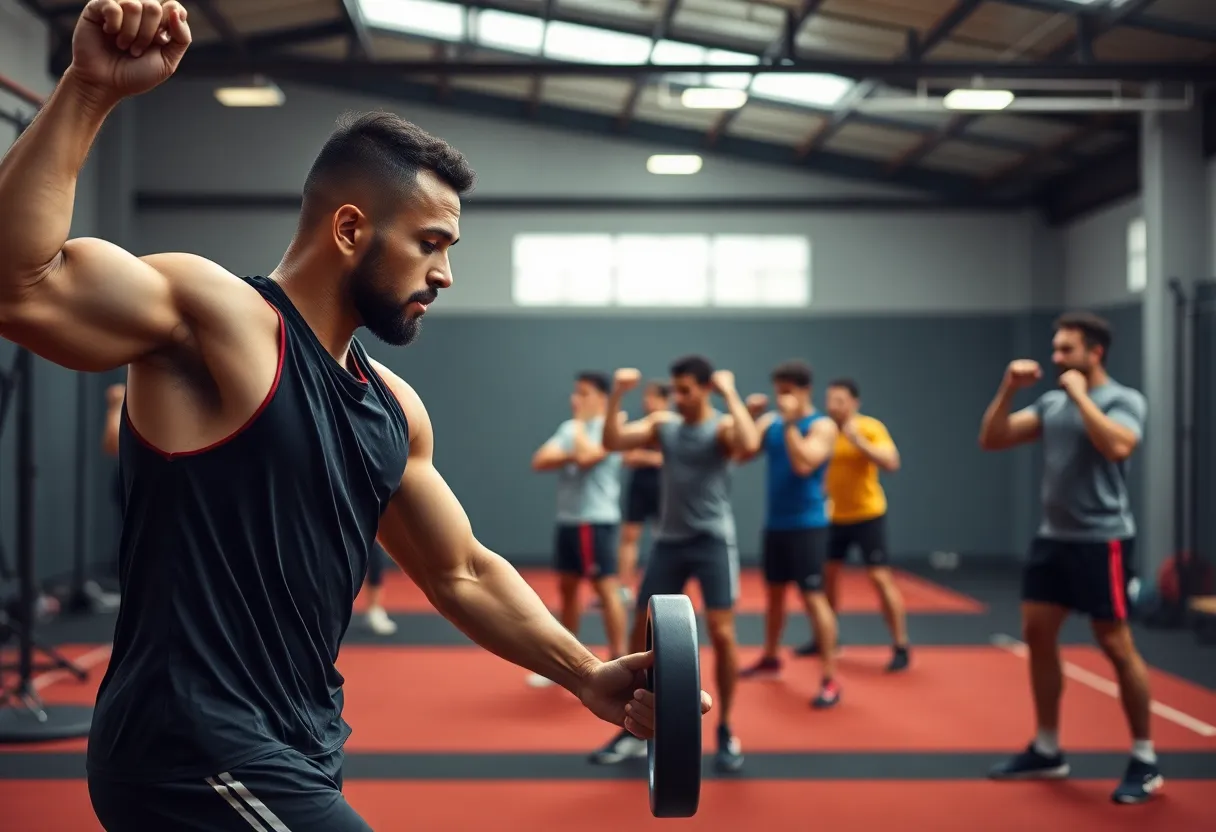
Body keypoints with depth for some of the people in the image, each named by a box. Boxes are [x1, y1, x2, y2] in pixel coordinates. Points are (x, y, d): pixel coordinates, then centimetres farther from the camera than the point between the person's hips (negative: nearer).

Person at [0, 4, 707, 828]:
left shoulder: (394, 408, 12)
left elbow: (463, 572, 21)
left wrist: (588, 676, 17)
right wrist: (89, 92, -32)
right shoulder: (218, 317, -12)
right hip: (196, 757, -9)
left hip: (292, 751, 9)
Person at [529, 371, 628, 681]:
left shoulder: (607, 429, -9)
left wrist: (580, 423, -10)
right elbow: (539, 461, 4)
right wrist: (568, 456, -12)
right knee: (566, 588, 15)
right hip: (567, 519, 8)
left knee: (606, 588, -9)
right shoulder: (568, 428, 13)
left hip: (596, 521, -8)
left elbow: (586, 457, -26)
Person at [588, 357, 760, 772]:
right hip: (669, 541, 5)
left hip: (712, 539, -5)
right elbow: (613, 442, -3)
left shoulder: (723, 425, -7)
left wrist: (731, 394, -22)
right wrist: (616, 396, -12)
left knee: (721, 634, -9)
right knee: (642, 634, 6)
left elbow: (749, 444, -30)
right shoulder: (662, 423, 6)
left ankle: (726, 732, 7)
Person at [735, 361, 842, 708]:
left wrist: (790, 422, -22)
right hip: (775, 523, 6)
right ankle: (770, 659, 36)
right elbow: (741, 454, -3)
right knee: (773, 591, 19)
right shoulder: (770, 422, 7)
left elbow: (803, 464, -24)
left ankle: (830, 679, -8)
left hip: (807, 524, -6)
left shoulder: (822, 426, -10)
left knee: (813, 597, -10)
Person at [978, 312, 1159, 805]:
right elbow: (991, 440, 7)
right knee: (1037, 635, 10)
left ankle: (1145, 761, 10)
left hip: (1101, 541, -7)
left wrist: (1080, 394, -21)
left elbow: (1117, 447, -30)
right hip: (1052, 537, 7)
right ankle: (1047, 751, 22)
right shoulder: (1050, 403, 10)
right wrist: (1009, 389, -5)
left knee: (1116, 645, -2)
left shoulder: (1124, 400, -9)